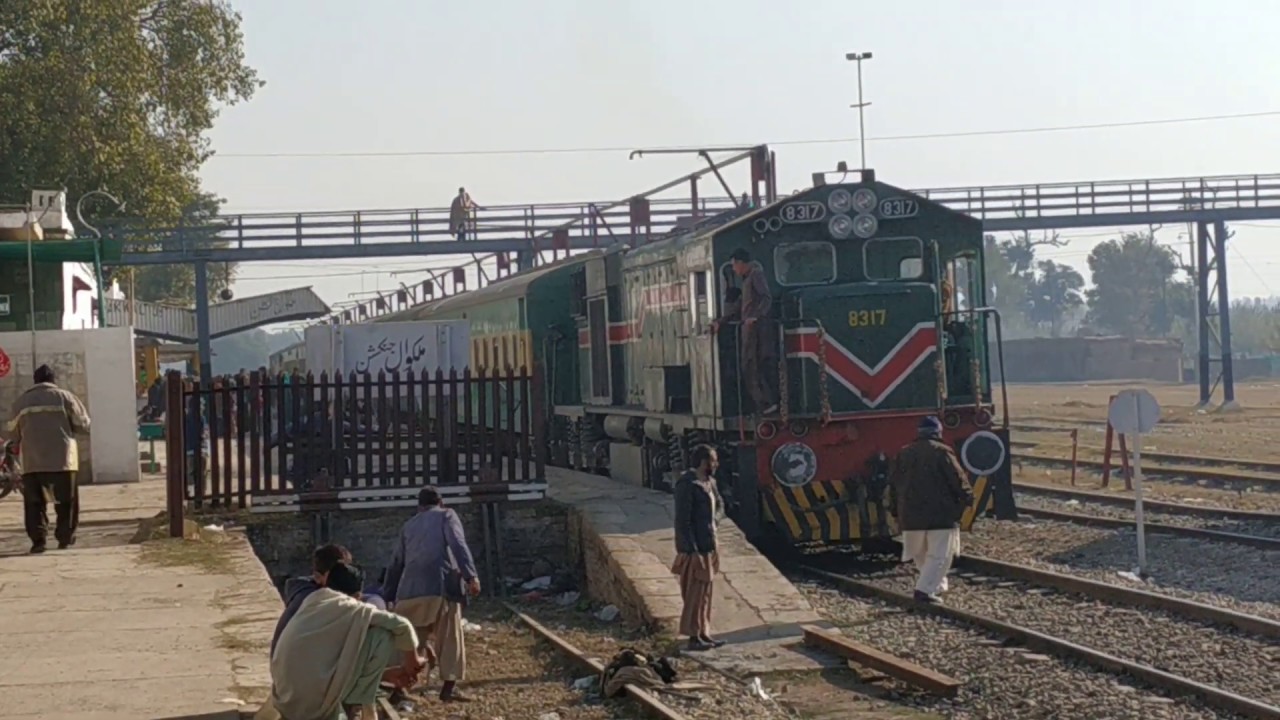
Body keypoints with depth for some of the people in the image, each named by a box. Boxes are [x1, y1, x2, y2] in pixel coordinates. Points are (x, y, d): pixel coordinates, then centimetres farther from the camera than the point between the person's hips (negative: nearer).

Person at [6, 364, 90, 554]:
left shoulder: (22, 401, 9)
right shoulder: (64, 397, 2)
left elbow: (14, 433, 15)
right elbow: (83, 424, 4)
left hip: (31, 461, 2)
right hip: (61, 459, -2)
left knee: (34, 502, 7)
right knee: (66, 501, 9)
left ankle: (38, 539, -2)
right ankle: (66, 538, 9)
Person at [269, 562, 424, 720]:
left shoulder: (312, 606, 19)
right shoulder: (348, 608, -2)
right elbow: (401, 625, 0)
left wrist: (385, 675, 29)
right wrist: (411, 662, 18)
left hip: (287, 704, 8)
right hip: (315, 705, -8)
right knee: (382, 635, 0)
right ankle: (360, 704, 6)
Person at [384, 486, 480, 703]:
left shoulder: (409, 525, 27)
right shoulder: (446, 515, 13)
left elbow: (396, 564, 27)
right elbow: (458, 546, -4)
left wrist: (388, 597, 31)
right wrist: (471, 576, -12)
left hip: (411, 588, 4)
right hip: (441, 584, -4)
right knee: (449, 638, 2)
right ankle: (449, 688, -2)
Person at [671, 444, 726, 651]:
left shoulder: (708, 482, 11)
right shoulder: (687, 484, -16)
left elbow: (719, 506, 25)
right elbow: (682, 520, -20)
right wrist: (692, 551, -22)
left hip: (707, 546, 9)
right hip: (694, 548, -9)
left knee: (705, 592, 13)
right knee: (695, 593, -5)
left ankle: (704, 633, 19)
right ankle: (694, 637, -1)